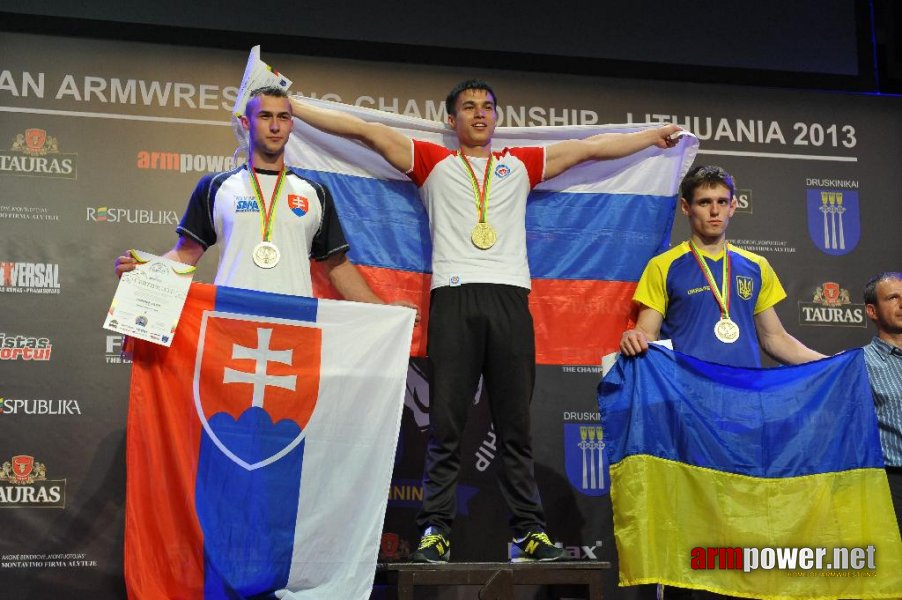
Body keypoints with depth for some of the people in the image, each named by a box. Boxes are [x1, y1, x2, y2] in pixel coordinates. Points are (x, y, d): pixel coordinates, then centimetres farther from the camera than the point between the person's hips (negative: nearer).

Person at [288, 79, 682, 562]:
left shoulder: (521, 164, 22)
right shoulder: (433, 162, 16)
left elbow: (591, 147, 25)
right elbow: (363, 130, 12)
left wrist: (656, 134, 29)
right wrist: (290, 105, 10)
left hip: (510, 300, 2)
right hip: (454, 299, -1)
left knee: (515, 426, 3)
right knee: (446, 425, -3)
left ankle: (529, 531, 5)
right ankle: (435, 530, 0)